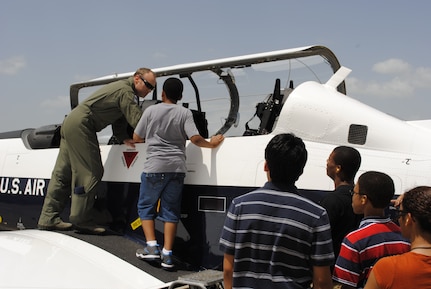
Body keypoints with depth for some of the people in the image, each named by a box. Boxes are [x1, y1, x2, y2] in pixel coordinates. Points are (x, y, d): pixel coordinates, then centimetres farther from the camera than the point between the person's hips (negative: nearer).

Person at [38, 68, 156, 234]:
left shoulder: (121, 87, 18)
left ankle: (48, 218, 14)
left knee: (63, 173, 10)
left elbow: (119, 119, 18)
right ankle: (81, 220, -6)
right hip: (80, 125, -11)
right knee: (90, 172, -9)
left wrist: (123, 137, 3)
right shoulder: (126, 91, -13)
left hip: (70, 121, 11)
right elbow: (137, 120, -20)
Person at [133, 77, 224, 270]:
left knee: (146, 207, 14)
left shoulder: (151, 111, 3)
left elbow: (136, 137, 9)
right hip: (176, 168, 2)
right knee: (170, 211, 8)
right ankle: (167, 254, 4)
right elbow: (195, 138, -8)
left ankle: (152, 247, 5)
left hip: (154, 167, -1)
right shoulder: (184, 113, 3)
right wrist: (211, 144, 11)